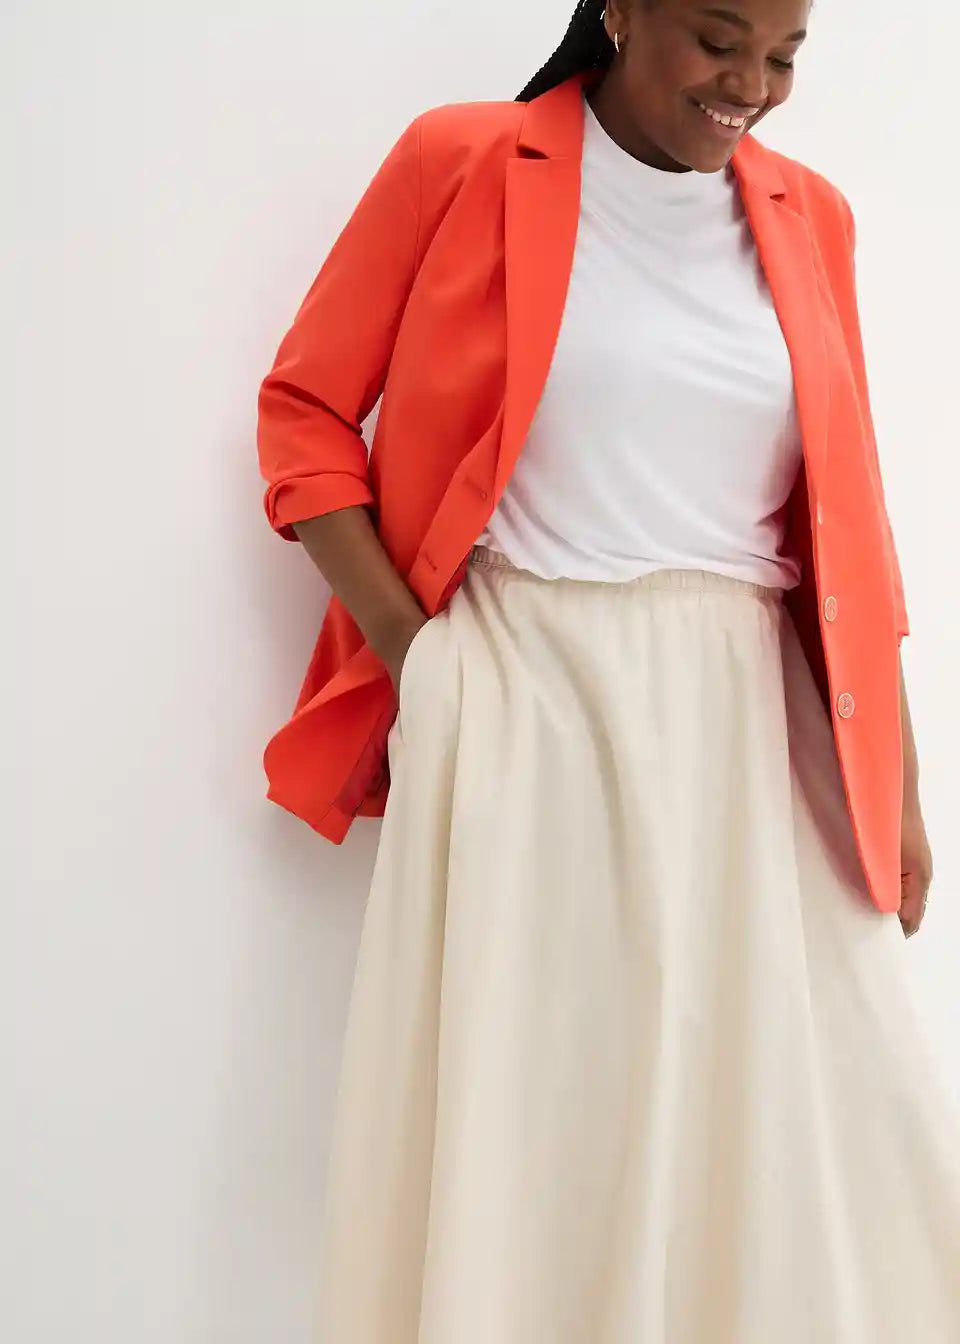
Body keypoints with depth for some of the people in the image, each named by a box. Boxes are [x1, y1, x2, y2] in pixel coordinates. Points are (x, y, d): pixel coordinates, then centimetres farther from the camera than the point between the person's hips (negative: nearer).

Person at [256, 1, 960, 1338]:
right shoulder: (461, 161, 0)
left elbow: (844, 519, 12)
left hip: (746, 725, 3)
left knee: (812, 1124, 3)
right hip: (519, 710, -3)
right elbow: (305, 412, 2)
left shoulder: (810, 215, 10)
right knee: (513, 1116, 3)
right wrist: (412, 651, -8)